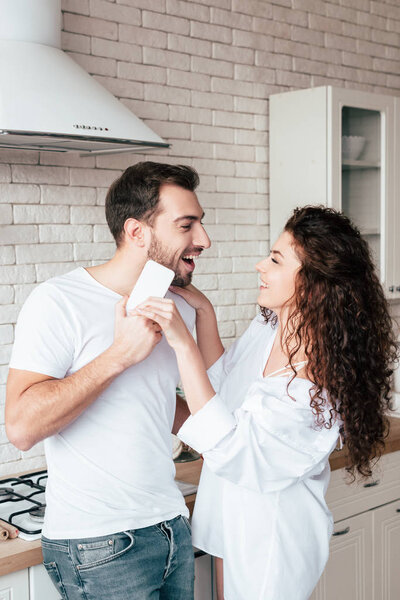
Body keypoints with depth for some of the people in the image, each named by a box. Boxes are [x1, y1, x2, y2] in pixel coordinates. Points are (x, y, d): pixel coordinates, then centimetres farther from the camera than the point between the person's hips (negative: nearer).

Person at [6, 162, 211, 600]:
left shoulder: (178, 307, 7)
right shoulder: (59, 301, -14)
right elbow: (21, 426, -24)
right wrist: (121, 353, -25)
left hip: (172, 527, 7)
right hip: (98, 547, -6)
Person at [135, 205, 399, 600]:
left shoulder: (323, 383, -29)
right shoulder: (267, 326, -6)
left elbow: (228, 449, -30)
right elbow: (222, 382, 11)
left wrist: (183, 343, -33)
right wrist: (204, 313, -2)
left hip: (270, 540, -7)